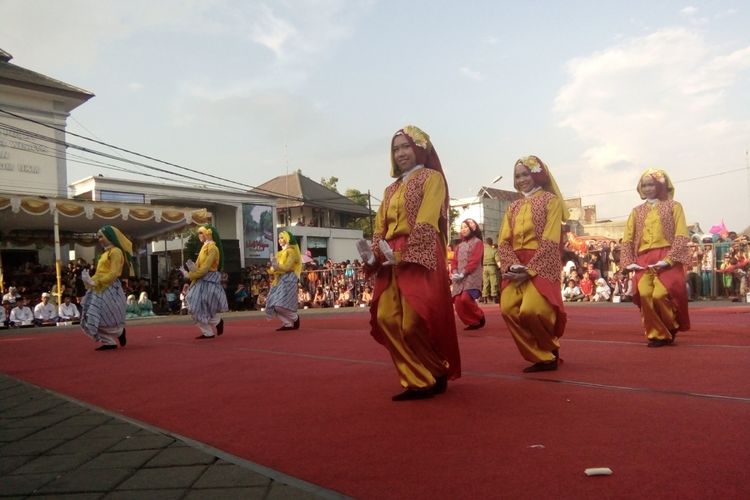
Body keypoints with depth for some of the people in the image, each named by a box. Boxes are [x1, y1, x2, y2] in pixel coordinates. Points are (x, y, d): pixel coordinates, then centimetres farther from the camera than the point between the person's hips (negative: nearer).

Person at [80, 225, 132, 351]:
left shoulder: (116, 251, -8)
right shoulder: (105, 253, 20)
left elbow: (113, 273, -18)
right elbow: (101, 273, 18)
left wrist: (96, 282, -22)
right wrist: (91, 280, 1)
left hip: (110, 288, -9)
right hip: (100, 289, 9)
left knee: (108, 318, -3)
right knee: (97, 318, 4)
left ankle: (120, 331, 23)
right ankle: (109, 342, 9)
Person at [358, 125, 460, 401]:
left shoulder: (432, 178, 4)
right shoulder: (391, 189, 24)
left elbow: (426, 222, -9)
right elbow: (380, 227, 16)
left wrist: (404, 254, -18)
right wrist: (373, 254, -3)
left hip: (420, 256, -7)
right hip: (391, 261, 7)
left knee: (416, 321, -11)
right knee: (387, 319, -2)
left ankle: (436, 375, 9)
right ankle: (418, 379, 7)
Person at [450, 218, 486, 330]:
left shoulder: (477, 242, 0)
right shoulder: (460, 245, 20)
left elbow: (474, 261, -11)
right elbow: (454, 261, 13)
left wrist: (463, 273, -17)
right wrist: (454, 273, -6)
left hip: (472, 277, -6)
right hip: (459, 278, 7)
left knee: (465, 299, -22)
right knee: (458, 302, -5)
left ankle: (479, 318, 1)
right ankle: (472, 322, 9)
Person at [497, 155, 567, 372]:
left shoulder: (550, 200, 1)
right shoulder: (513, 207, 18)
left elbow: (550, 242, -9)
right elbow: (503, 241, 9)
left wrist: (529, 269, -16)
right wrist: (513, 265, -10)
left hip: (541, 265, -6)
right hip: (516, 267, 6)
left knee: (530, 310, -21)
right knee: (508, 309, -9)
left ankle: (551, 349, 10)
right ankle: (542, 357, 6)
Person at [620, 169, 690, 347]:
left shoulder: (673, 206, 8)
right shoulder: (637, 211, 18)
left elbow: (681, 236, -2)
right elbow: (627, 239, 14)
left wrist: (668, 259, -14)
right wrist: (629, 262, 1)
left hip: (666, 258, -3)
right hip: (643, 260, 3)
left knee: (660, 295, -18)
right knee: (645, 294, -16)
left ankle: (671, 328, 11)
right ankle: (657, 334, 0)